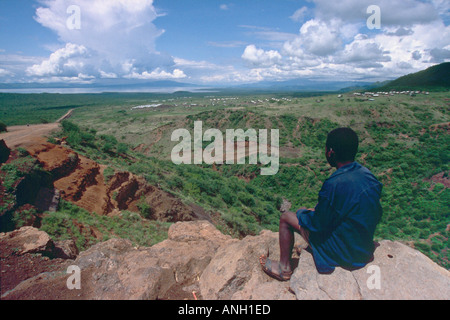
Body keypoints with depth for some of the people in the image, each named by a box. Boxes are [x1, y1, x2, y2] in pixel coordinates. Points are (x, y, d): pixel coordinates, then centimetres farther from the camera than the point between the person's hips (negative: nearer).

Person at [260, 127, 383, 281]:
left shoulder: (335, 184, -31)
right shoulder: (368, 175, -7)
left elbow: (317, 225, -22)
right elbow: (377, 215, 7)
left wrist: (303, 214, 1)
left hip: (342, 253, -7)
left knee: (286, 218, 4)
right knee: (306, 211, 23)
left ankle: (284, 268, 22)